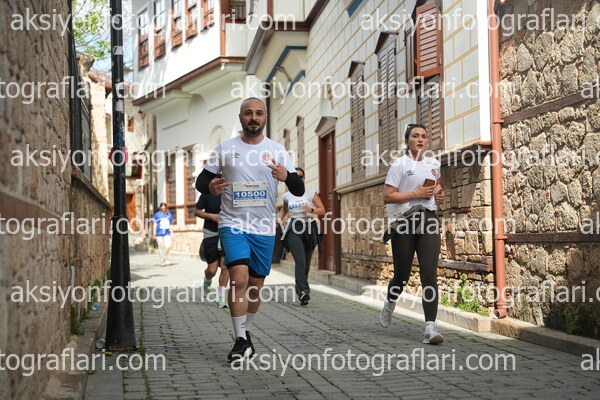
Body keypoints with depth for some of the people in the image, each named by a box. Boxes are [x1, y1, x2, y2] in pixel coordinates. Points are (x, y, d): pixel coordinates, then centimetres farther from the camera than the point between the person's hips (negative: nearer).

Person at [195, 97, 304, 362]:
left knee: (256, 286, 9)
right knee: (239, 278, -18)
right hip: (233, 224, -2)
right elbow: (201, 181, 7)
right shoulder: (225, 148, 2)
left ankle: (245, 333, 31)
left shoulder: (277, 150, 3)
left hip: (264, 229, 2)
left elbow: (299, 190, 1)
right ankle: (240, 340, -8)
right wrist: (210, 187, -18)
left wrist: (287, 177, -22)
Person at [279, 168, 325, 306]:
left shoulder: (311, 193, 6)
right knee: (300, 261, -19)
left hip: (309, 228, 1)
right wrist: (279, 219, 15)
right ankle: (304, 291, -30)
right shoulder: (287, 196, 12)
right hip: (294, 229, -1)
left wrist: (311, 209, -12)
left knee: (306, 263, 1)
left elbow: (322, 210, 6)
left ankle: (300, 290, 15)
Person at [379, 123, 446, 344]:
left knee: (429, 274, -10)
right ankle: (389, 305, 40)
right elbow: (387, 196, -11)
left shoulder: (434, 164, 14)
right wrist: (417, 194, -15)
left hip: (428, 220, 3)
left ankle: (430, 328, -15)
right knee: (402, 275, 7)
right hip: (405, 221, -3)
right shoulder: (399, 165, -3)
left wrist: (439, 194, 13)